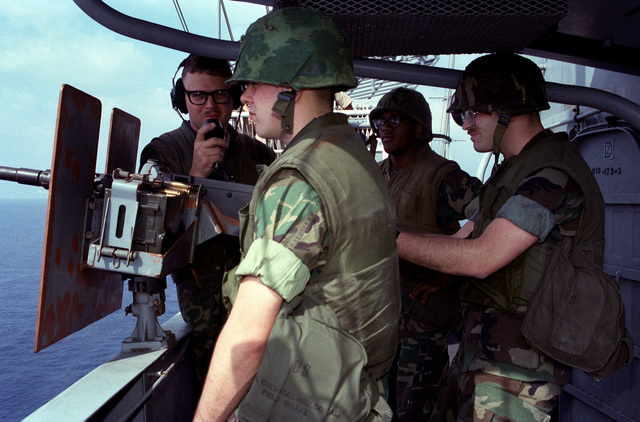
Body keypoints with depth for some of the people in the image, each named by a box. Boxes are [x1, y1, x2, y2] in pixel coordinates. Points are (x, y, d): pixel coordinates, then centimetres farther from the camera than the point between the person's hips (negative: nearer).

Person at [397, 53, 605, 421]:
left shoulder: (554, 173, -17)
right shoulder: (515, 169, 17)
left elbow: (481, 257, -25)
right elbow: (462, 240, 15)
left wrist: (391, 239, -19)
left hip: (516, 364, -9)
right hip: (483, 345, 9)